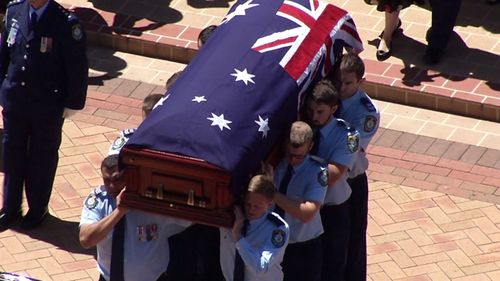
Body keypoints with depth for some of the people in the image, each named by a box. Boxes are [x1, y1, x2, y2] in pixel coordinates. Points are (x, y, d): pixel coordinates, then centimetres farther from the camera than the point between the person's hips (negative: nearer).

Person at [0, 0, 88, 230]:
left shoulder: (66, 23, -20)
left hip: (48, 107, -4)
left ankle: (38, 209, 33)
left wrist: (72, 104, -10)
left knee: (43, 157, 14)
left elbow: (78, 68, -12)